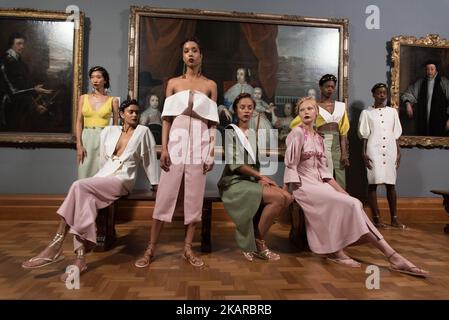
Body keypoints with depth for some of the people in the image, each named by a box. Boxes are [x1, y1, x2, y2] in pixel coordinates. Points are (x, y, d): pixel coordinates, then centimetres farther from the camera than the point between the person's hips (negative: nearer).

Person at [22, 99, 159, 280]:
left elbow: (150, 158, 6)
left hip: (123, 179, -4)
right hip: (103, 176, 4)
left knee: (79, 187, -28)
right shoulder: (109, 131, 15)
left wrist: (155, 183, 8)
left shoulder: (143, 131, 4)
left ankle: (55, 246, -26)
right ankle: (80, 259, -33)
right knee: (85, 200, -28)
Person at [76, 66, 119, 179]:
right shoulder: (83, 98, 10)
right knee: (85, 174, 4)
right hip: (86, 139, 3)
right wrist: (79, 144, -3)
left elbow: (115, 125, 2)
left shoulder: (113, 100, 2)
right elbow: (79, 122, 7)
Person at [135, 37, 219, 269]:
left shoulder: (210, 85, 9)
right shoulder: (173, 83, 10)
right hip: (177, 142, 0)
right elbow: (167, 118, 5)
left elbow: (213, 122, 5)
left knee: (194, 197, 3)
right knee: (165, 195, -1)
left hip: (199, 145, 0)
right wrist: (164, 148, -5)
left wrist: (211, 153, -3)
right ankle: (151, 248, 9)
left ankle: (188, 248, 14)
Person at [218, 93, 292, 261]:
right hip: (234, 182, -7)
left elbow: (255, 162, 16)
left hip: (251, 180, 7)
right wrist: (261, 176, -11)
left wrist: (260, 178, -5)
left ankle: (255, 237, -3)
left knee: (287, 198, -15)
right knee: (278, 198, -25)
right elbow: (234, 163, -12)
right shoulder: (230, 131, -2)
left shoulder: (253, 133, 18)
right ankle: (258, 243, -8)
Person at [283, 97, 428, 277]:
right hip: (303, 185, -7)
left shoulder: (318, 138, 15)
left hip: (318, 183, 7)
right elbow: (290, 165, -10)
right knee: (348, 204, -21)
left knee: (353, 204, -15)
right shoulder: (297, 133, -7)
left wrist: (340, 190, 2)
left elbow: (322, 169, 12)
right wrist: (286, 194, -11)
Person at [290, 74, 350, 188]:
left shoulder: (341, 106, 11)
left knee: (340, 183, 6)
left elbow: (343, 132, 7)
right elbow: (294, 124, 0)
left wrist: (344, 153, 0)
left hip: (337, 146, 4)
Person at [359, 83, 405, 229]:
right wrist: (364, 153, -6)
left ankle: (394, 218, 13)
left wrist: (398, 152, 6)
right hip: (373, 151, -3)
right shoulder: (366, 113, 3)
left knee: (390, 183, 6)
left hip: (390, 151, 3)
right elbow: (364, 136, 0)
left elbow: (396, 135, 11)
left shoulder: (393, 112, 11)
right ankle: (376, 218, 6)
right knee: (373, 183, -2)